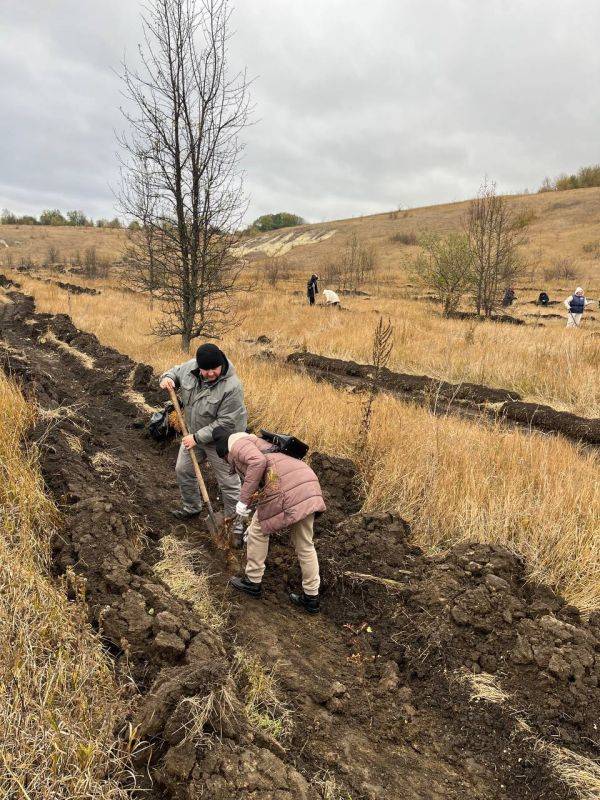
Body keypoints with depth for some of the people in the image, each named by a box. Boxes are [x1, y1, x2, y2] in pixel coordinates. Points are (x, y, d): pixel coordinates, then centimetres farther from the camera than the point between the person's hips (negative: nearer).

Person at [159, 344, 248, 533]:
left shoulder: (231, 386, -31)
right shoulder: (190, 366, -14)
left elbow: (225, 423, -28)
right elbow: (175, 372, 8)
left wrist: (198, 438, -25)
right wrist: (167, 378, -16)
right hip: (194, 433, 7)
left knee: (228, 482, 1)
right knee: (183, 470, 20)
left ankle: (235, 524, 17)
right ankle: (192, 506, 43)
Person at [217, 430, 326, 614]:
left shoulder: (238, 445, 10)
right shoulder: (259, 445, 37)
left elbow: (258, 462, -14)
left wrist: (243, 499, -9)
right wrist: (258, 521, 54)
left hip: (286, 487, -9)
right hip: (309, 484, 9)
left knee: (258, 531, 15)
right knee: (305, 545, 18)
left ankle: (253, 582, 29)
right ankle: (311, 598, 27)